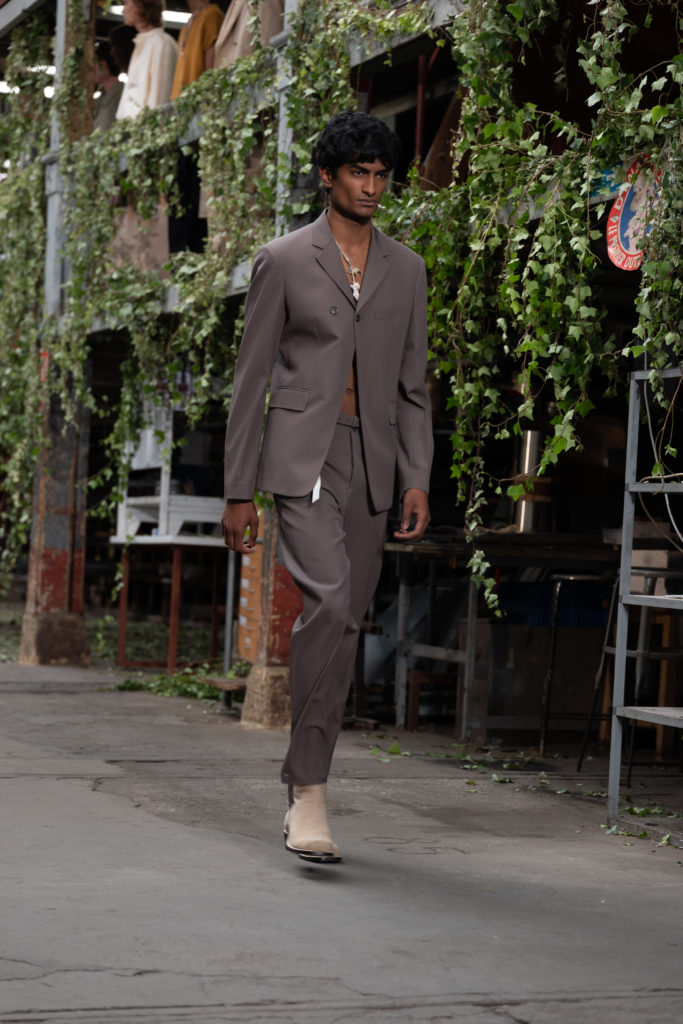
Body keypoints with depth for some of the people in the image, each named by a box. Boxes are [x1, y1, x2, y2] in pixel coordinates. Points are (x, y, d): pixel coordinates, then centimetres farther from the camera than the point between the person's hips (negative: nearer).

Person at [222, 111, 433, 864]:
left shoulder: (406, 270, 13)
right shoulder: (284, 260, 2)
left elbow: (411, 385, 14)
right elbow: (251, 379, 2)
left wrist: (417, 480, 2)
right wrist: (238, 491, -1)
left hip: (372, 462, 4)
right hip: (302, 455, -4)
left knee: (344, 624, 5)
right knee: (329, 599, -23)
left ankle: (303, 786, 16)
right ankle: (309, 791, -18)